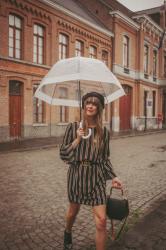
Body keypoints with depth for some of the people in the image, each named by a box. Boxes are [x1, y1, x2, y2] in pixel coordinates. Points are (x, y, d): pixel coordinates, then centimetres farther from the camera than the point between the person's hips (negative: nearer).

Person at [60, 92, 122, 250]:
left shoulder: (104, 132, -1)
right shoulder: (73, 127, -5)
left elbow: (105, 159, 7)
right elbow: (62, 154, -6)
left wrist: (113, 177, -3)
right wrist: (77, 140, -18)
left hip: (96, 177, 0)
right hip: (76, 175, 0)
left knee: (101, 221, -5)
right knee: (73, 210, 21)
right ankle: (68, 233, 54)